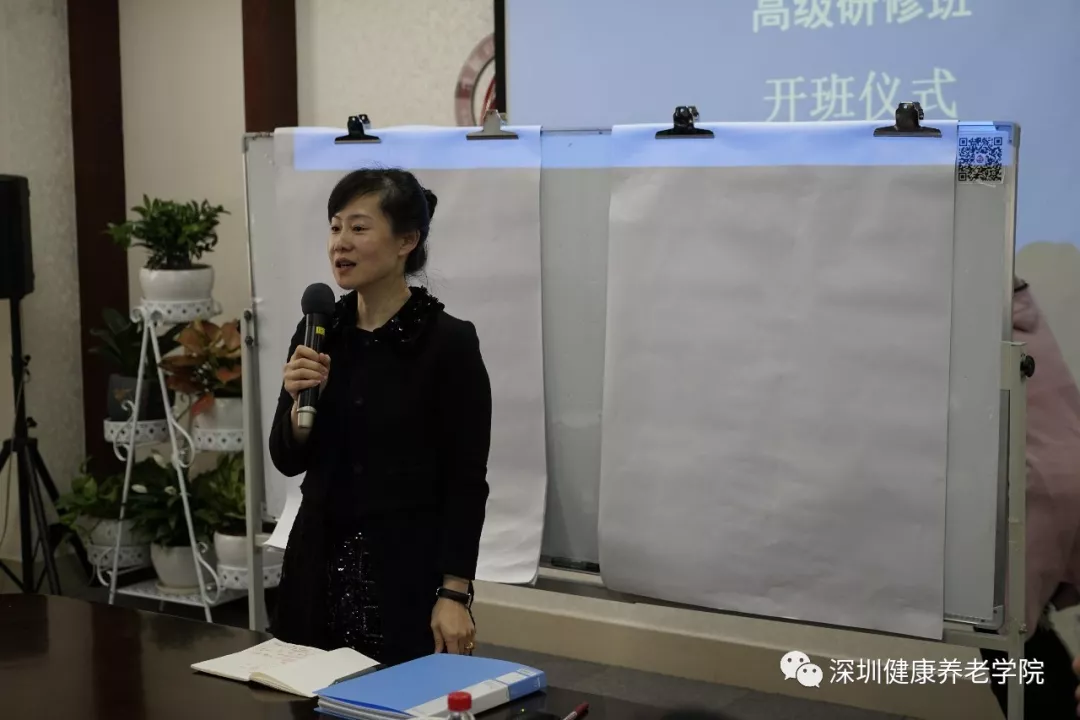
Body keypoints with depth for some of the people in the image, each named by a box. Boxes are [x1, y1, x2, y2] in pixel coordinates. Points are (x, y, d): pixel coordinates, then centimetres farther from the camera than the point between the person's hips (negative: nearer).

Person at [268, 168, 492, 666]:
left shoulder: (449, 341, -10)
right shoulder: (318, 332, 5)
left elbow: (467, 481, -10)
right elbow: (289, 460, 8)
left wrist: (455, 593, -14)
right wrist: (301, 400, -11)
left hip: (408, 568, -5)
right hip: (320, 562, 5)